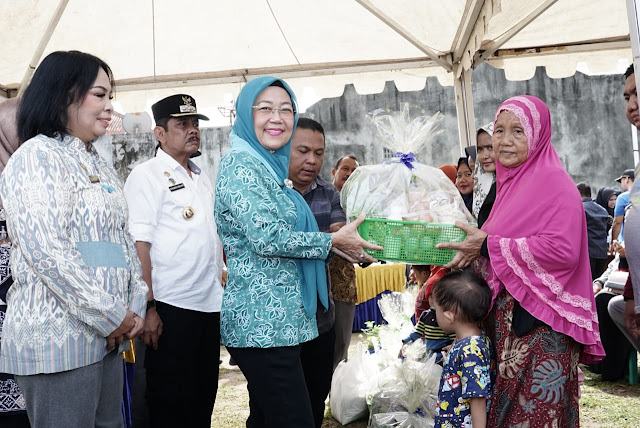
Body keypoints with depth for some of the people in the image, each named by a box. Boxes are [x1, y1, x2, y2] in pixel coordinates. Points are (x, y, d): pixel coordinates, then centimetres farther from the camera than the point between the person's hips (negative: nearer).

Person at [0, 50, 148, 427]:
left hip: (109, 336, 8)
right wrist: (113, 318, -15)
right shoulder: (37, 156, -10)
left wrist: (135, 307, 3)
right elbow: (47, 251, -20)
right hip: (58, 337, -8)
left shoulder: (100, 165, 17)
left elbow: (125, 241, 17)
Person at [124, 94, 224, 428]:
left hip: (210, 303, 7)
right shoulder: (147, 175, -6)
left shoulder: (202, 178, 16)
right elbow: (139, 244, -14)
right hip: (170, 307, -7)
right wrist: (148, 307, -19)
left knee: (204, 398, 15)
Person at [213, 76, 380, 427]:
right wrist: (332, 242, -10)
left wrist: (336, 244, 12)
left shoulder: (270, 166, 17)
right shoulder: (240, 164, -11)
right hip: (265, 323, -10)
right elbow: (266, 238, -21)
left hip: (278, 320, 10)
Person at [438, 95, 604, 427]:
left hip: (540, 323, -8)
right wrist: (474, 251, 5)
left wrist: (488, 245, -18)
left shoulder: (554, 182, -11)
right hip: (507, 317, 8)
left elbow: (563, 250, -23)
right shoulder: (510, 183, 15)